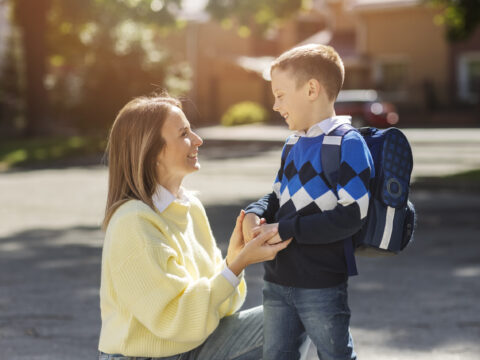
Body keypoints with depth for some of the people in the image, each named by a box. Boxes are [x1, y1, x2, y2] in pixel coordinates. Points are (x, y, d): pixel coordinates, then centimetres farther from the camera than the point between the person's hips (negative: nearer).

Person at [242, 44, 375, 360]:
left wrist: (284, 230, -20)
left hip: (322, 286, -8)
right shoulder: (292, 146, 11)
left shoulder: (348, 144, -14)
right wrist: (255, 214, -2)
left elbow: (352, 216, -21)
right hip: (277, 281, 8)